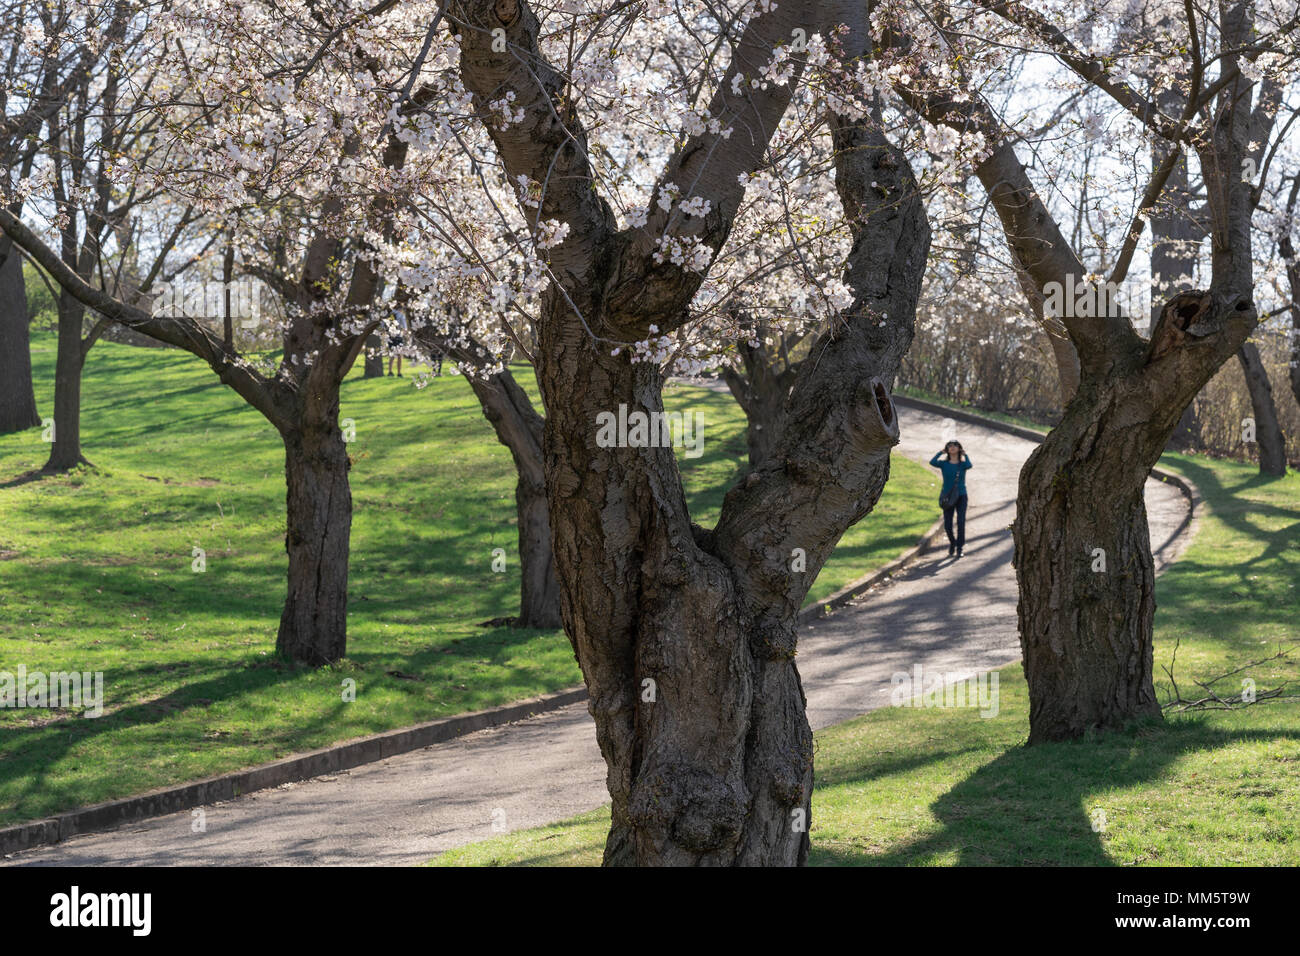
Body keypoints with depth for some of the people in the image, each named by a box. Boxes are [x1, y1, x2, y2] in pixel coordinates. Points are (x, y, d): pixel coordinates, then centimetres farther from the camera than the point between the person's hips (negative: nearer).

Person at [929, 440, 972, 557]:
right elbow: (932, 462, -17)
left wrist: (965, 454, -4)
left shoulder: (963, 464, 4)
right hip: (948, 497, 1)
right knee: (947, 525, -1)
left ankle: (960, 548, -6)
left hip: (961, 496, -1)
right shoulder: (944, 464, 4)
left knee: (961, 522, -15)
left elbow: (969, 466, -21)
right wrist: (941, 452, -3)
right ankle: (952, 543, 28)